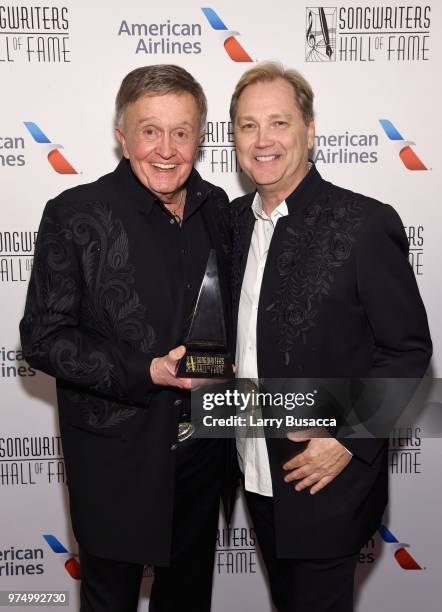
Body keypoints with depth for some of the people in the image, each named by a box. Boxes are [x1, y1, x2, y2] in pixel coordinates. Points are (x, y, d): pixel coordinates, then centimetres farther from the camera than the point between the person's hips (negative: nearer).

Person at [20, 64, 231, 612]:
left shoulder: (216, 208, 1)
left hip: (200, 447, 5)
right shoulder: (74, 216, -14)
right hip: (115, 456, -4)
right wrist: (145, 372, -25)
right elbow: (43, 337, -15)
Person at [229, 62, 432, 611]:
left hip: (327, 482, -6)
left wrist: (348, 439, -19)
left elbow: (409, 350, -14)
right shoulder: (235, 219, 2)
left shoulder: (364, 224, -18)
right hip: (256, 475, 6)